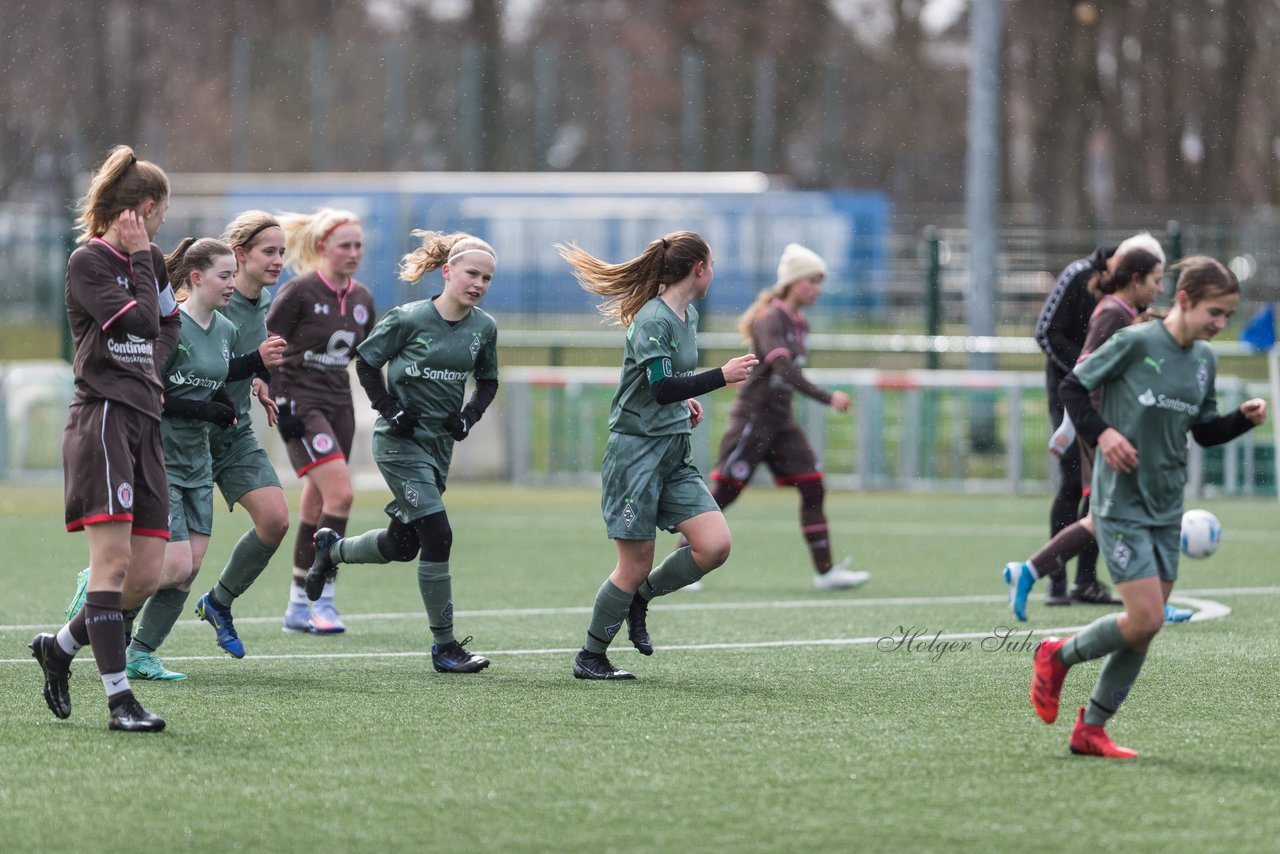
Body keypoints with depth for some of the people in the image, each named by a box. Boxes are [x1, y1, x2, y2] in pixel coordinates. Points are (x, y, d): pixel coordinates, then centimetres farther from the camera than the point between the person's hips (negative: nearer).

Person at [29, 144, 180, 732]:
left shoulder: (150, 260, 16)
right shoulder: (87, 262, -6)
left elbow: (169, 323, 33)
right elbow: (140, 321, -16)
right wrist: (138, 256, -7)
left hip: (145, 420, 8)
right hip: (102, 417, -8)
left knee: (146, 575, 3)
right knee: (113, 557, -14)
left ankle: (60, 647, 24)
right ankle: (118, 700, -16)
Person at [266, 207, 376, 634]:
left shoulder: (361, 299, 7)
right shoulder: (299, 292, -12)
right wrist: (278, 404, -15)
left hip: (339, 404, 6)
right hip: (300, 404, -6)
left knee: (316, 507, 8)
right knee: (340, 492, -20)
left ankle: (299, 607, 16)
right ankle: (323, 600, -15)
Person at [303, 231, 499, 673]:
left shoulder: (484, 328, 0)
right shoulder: (408, 319, -15)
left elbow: (487, 381, 15)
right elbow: (366, 362, -3)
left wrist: (469, 417, -2)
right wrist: (390, 409, -12)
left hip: (439, 445, 7)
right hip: (401, 442, -7)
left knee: (402, 544, 15)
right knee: (437, 536, -15)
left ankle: (332, 548, 46)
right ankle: (444, 646, -8)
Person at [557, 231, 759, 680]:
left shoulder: (688, 315, 12)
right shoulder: (652, 319, -16)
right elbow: (661, 387, -25)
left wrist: (687, 398, 12)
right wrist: (722, 376, -28)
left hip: (674, 456, 8)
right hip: (636, 452, -8)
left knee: (714, 545, -7)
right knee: (636, 566, -4)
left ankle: (639, 599, 15)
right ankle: (590, 656, 13)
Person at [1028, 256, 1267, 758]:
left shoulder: (1204, 358, 7)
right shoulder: (1136, 342, -13)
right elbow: (1073, 387, -5)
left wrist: (1244, 419, -1)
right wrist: (1101, 433, -18)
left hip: (1166, 508, 7)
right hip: (1121, 502, -7)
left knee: (1145, 630, 6)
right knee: (1146, 618, -15)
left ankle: (1091, 730, 17)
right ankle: (1058, 656, 10)